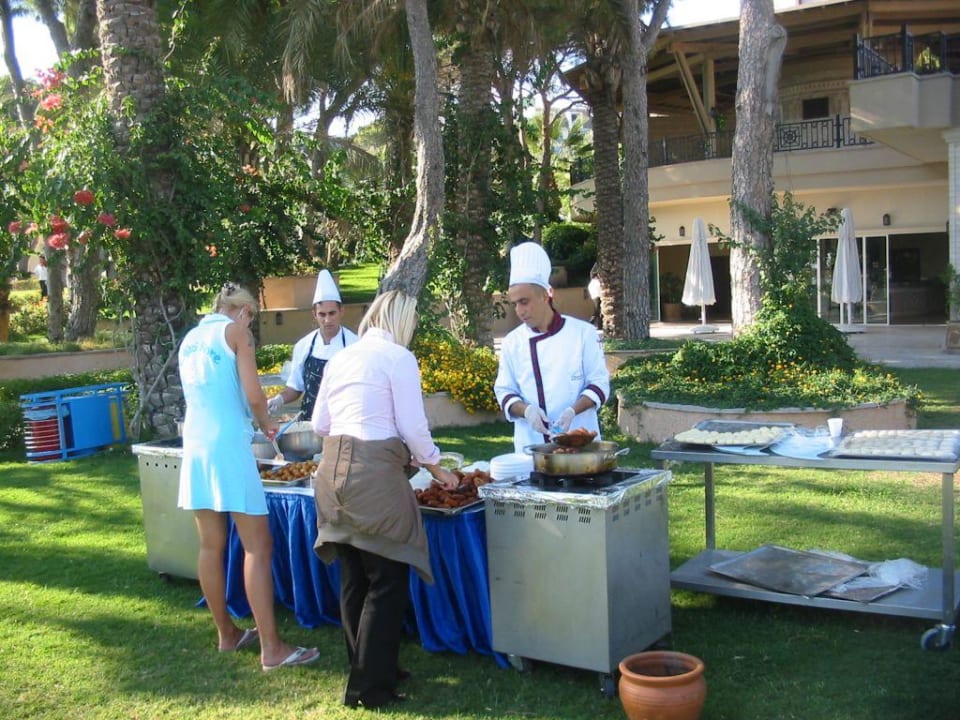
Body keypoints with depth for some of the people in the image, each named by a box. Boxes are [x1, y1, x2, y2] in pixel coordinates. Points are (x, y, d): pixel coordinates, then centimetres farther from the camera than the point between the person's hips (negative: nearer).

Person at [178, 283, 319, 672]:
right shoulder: (235, 332, -2)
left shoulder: (189, 340, 18)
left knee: (211, 546, 13)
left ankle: (227, 634, 23)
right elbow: (253, 396, -9)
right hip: (228, 443, -7)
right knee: (258, 547, -5)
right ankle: (271, 648, -5)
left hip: (195, 443, 8)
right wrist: (266, 426, 10)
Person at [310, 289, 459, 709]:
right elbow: (413, 428, -7)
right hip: (374, 473, -7)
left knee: (354, 577, 16)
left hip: (334, 468, 8)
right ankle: (369, 687, 7)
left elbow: (320, 424, 18)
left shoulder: (340, 358, 15)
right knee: (387, 581, 3)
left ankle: (365, 668, 28)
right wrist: (436, 469, 8)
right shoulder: (398, 358, -5)